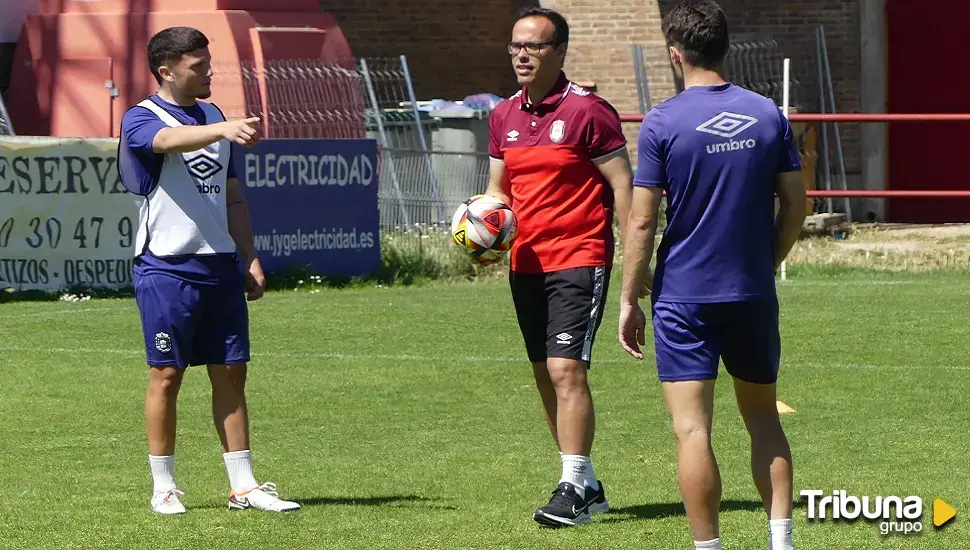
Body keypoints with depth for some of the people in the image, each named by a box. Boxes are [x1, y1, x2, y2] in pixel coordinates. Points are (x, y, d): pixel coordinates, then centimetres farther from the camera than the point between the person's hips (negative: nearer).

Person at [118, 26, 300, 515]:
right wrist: (223, 129, -46)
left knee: (230, 373, 5)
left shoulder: (213, 118, 17)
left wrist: (249, 258, 14)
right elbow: (170, 140, -30)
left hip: (220, 267, 6)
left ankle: (243, 486, 8)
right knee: (167, 374, -3)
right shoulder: (140, 120, -5)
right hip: (166, 268, -6)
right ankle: (163, 488, 5)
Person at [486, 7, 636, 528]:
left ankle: (572, 490, -14)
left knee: (566, 370, -16)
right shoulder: (504, 116, 11)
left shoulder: (587, 110, -9)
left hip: (579, 257, -7)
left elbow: (622, 186, -8)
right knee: (546, 377, 10)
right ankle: (587, 485, 20)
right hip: (525, 263, 7)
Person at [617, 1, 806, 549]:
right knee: (763, 416, 16)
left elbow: (642, 222, -9)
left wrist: (630, 300, 0)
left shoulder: (662, 123, -9)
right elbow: (796, 205, 6)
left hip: (684, 295, -4)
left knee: (692, 429, -3)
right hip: (754, 295, 4)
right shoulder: (768, 114, 2)